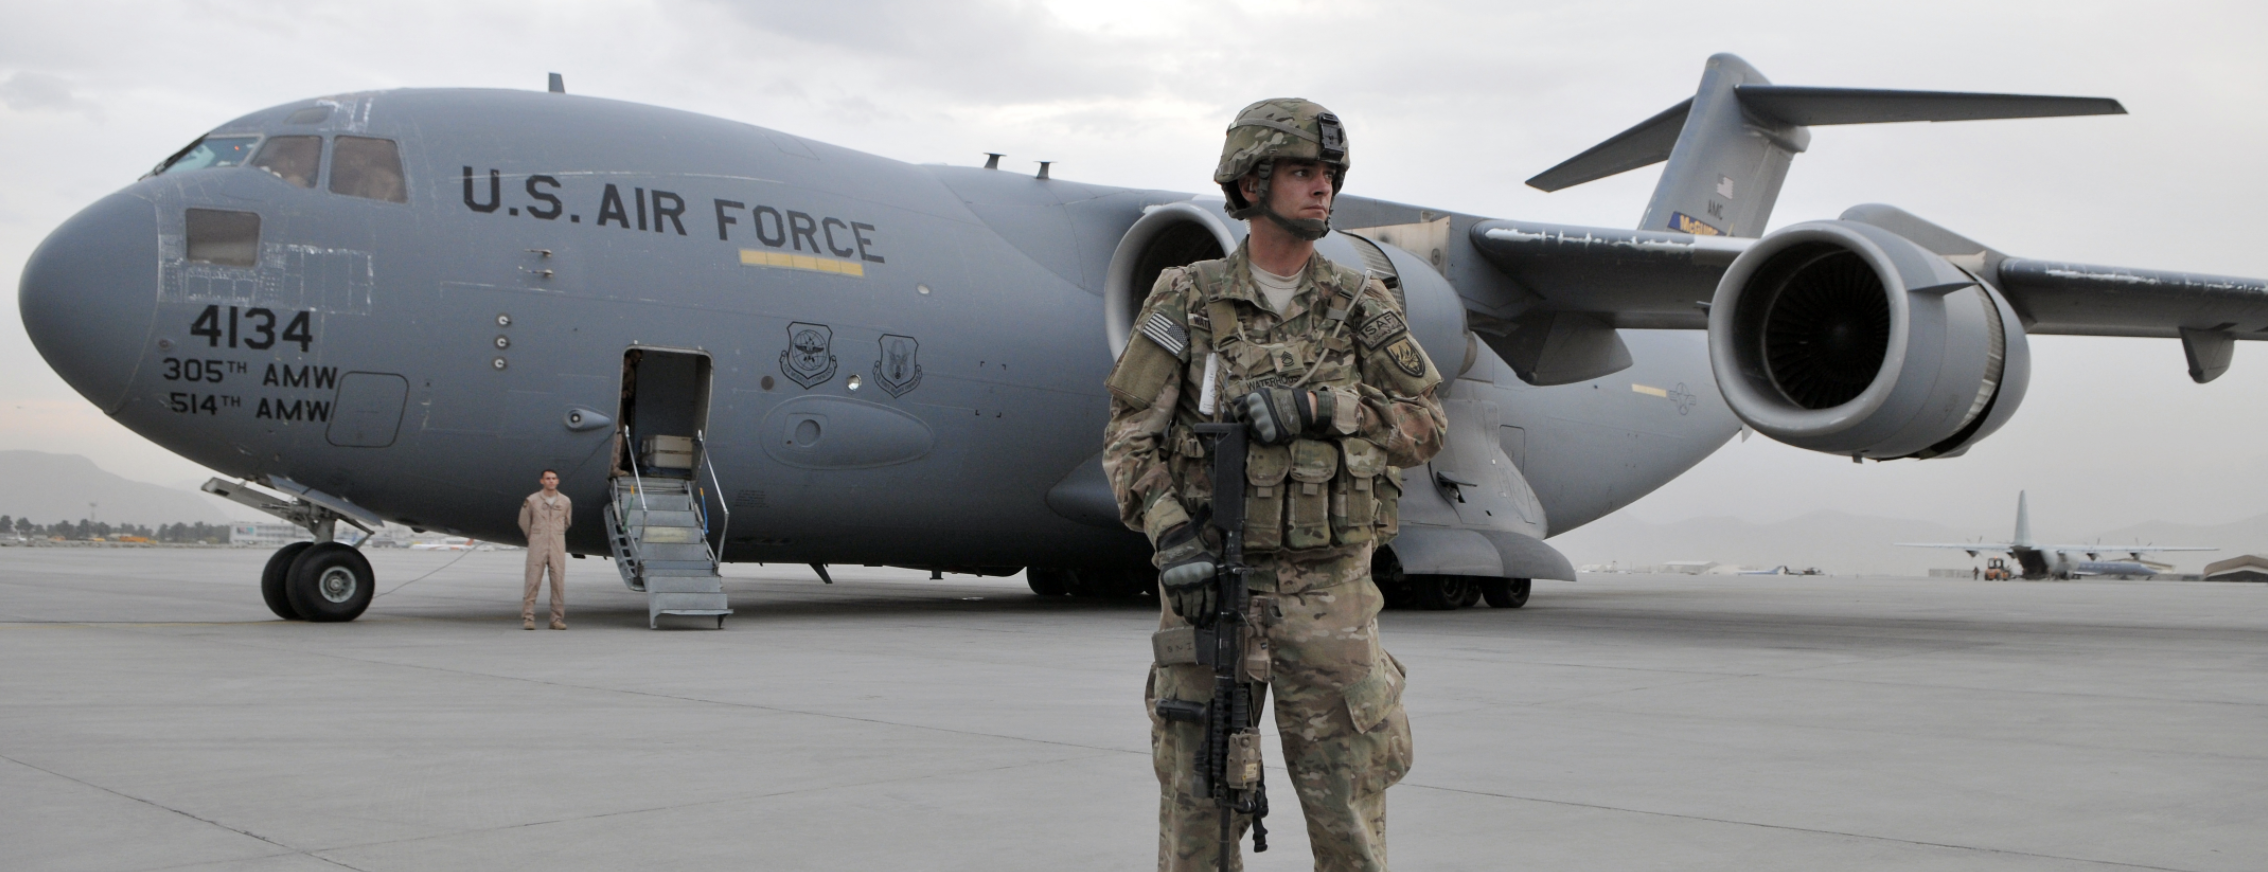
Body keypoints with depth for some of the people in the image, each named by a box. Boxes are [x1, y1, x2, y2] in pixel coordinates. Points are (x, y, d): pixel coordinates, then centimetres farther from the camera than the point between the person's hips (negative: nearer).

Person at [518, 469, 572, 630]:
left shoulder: (566, 502, 5)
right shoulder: (532, 500, -1)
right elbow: (524, 522, 12)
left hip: (558, 547, 2)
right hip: (537, 548, -2)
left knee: (558, 583, 0)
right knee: (532, 582, -6)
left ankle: (557, 619, 5)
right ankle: (528, 618, -4)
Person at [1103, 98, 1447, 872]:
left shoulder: (1363, 307, 5)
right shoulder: (1185, 301, 2)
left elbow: (1425, 425, 1)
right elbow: (1130, 437, -1)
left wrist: (1316, 405, -15)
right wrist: (1170, 532, -17)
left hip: (1328, 591, 1)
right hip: (1208, 581, -1)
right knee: (1196, 805, 5)